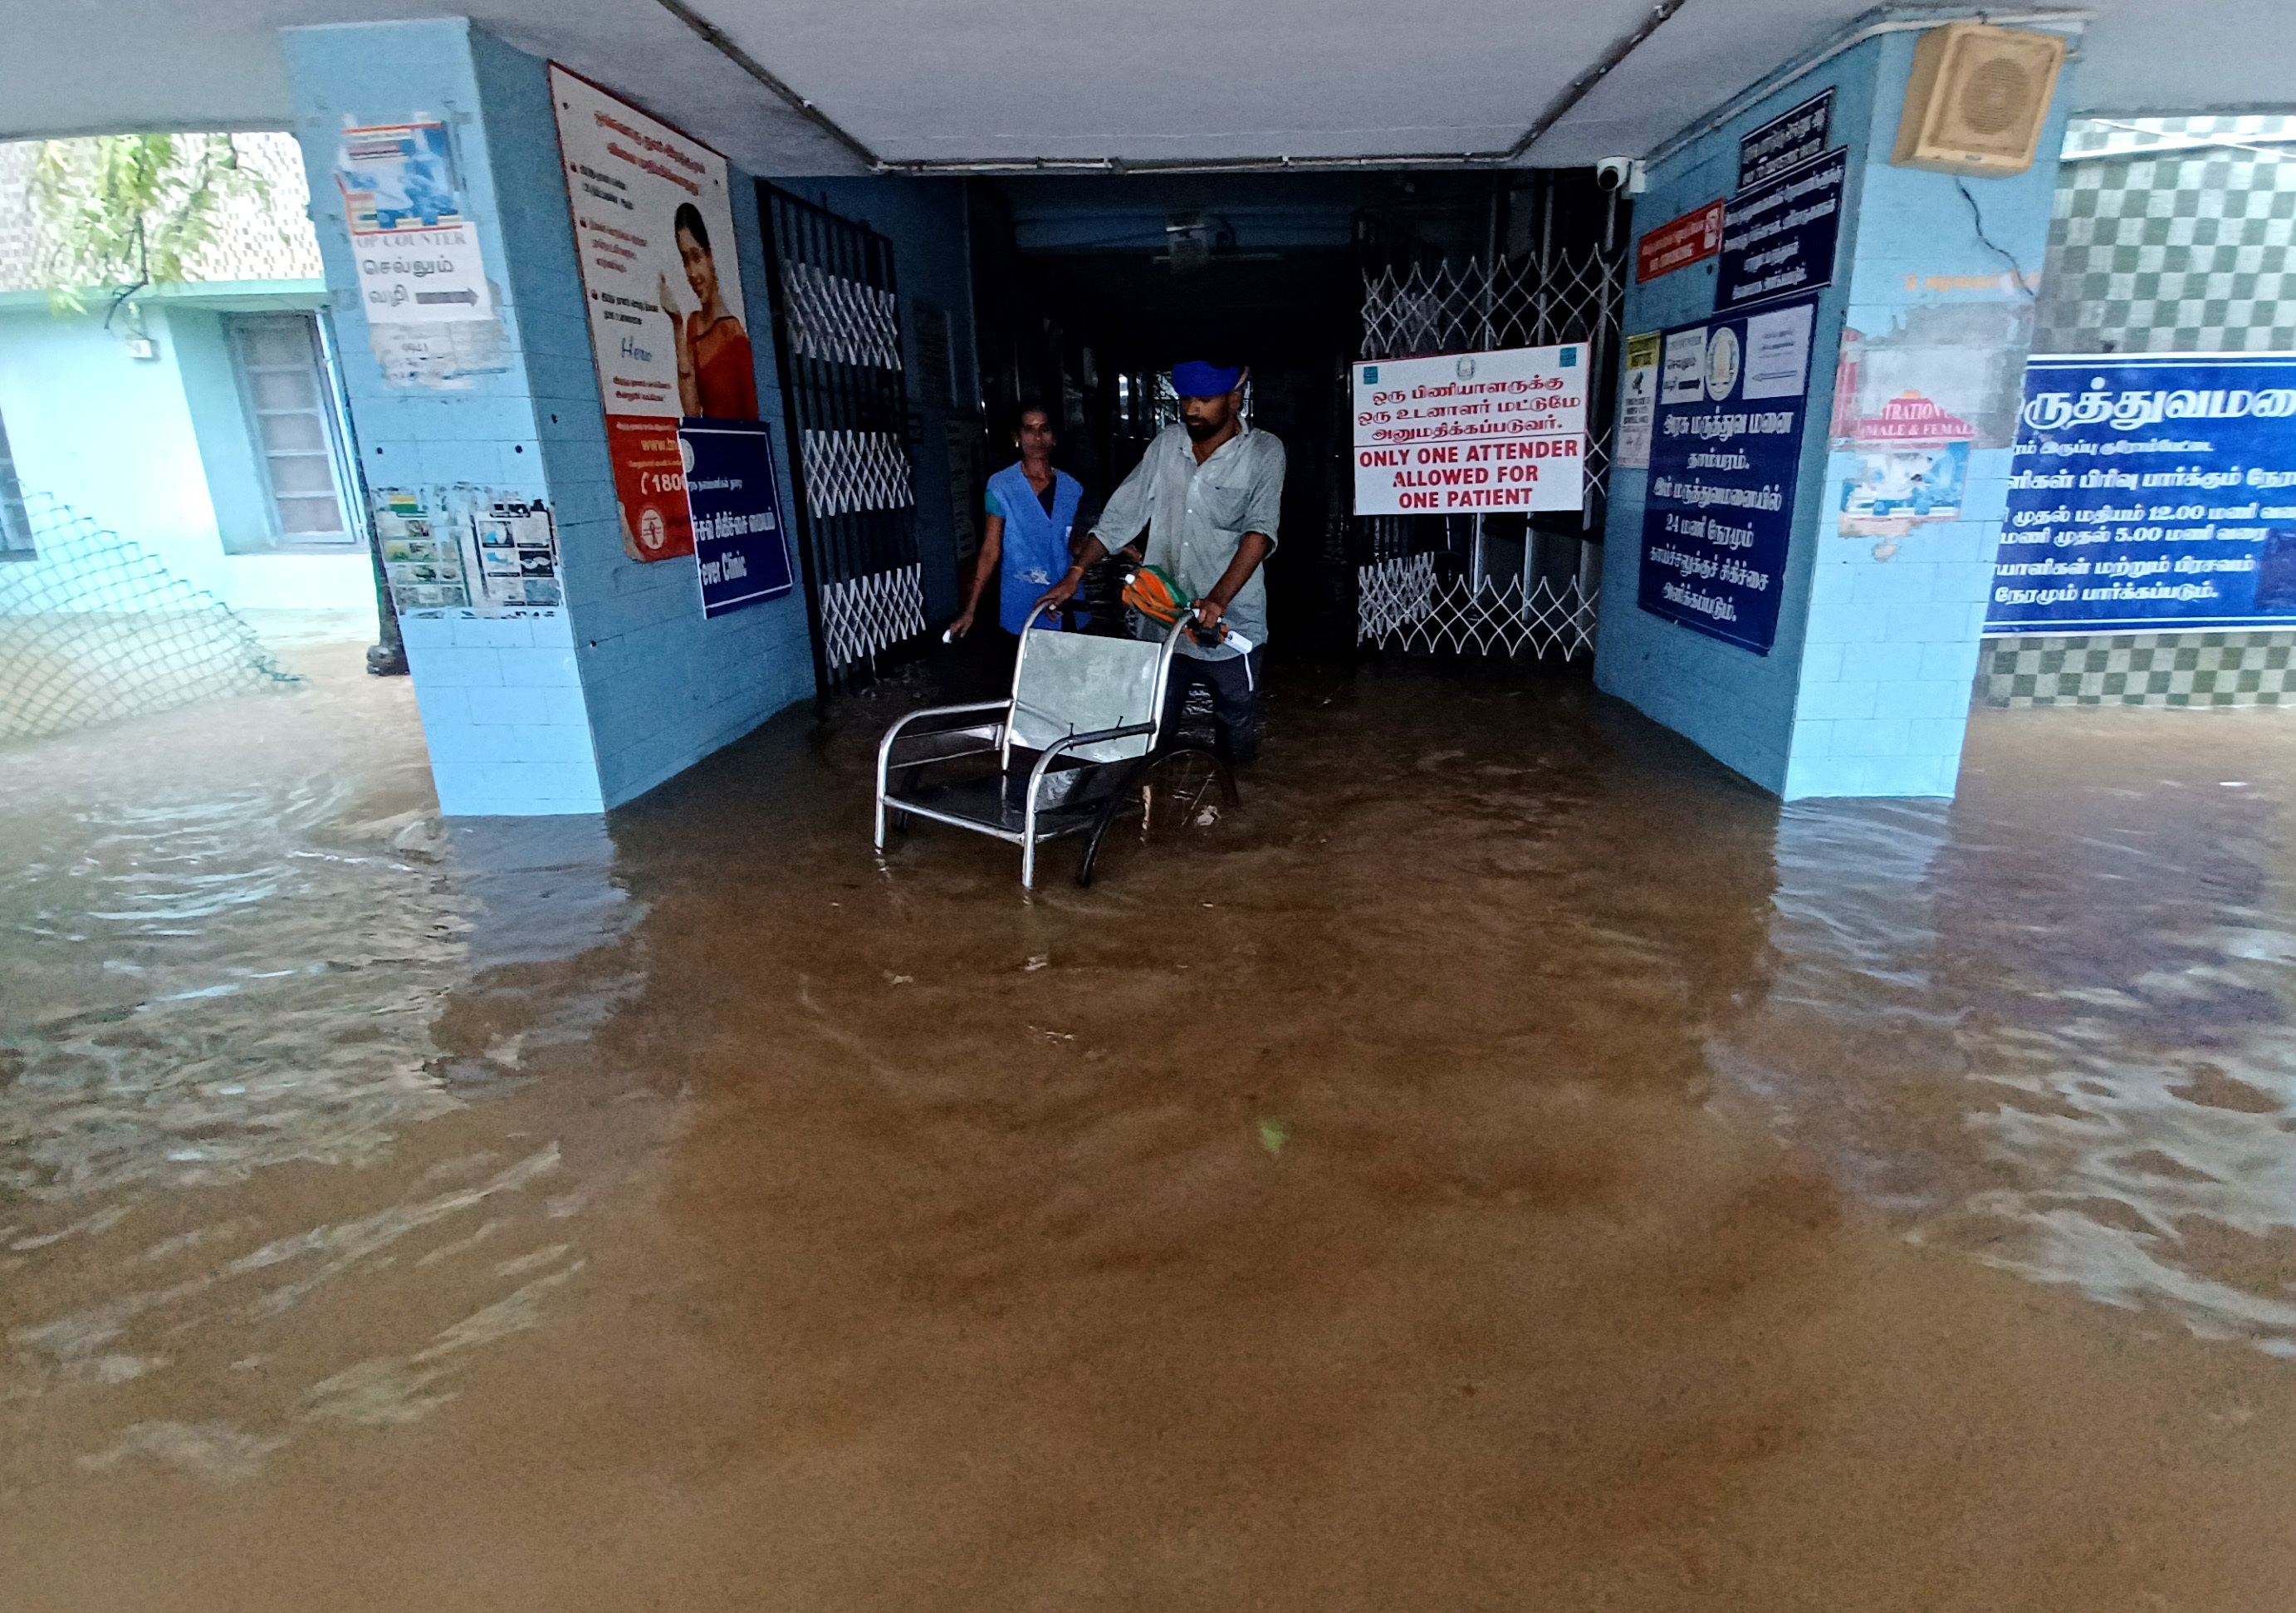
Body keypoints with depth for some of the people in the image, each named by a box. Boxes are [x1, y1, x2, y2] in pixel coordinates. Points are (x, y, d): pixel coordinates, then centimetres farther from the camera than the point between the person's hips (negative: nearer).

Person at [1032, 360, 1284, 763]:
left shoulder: (1263, 453, -5)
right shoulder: (1167, 444, 7)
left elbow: (1260, 532, -19)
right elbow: (1121, 514, 7)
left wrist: (1218, 600, -32)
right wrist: (1075, 574, -1)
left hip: (1230, 628, -3)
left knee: (1237, 744, 8)